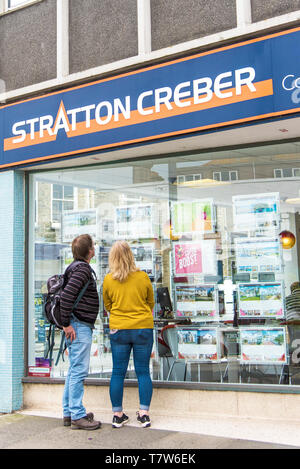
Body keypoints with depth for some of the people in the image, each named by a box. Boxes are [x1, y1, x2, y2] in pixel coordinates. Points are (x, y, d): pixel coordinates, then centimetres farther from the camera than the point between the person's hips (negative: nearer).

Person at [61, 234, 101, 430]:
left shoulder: (78, 268, 17)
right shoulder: (82, 269, -14)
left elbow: (68, 294, 22)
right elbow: (66, 296, -24)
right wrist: (67, 324, -19)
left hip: (81, 326, 10)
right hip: (79, 327, -10)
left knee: (74, 370, 14)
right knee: (79, 371, -6)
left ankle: (69, 412, 21)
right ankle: (78, 416, -1)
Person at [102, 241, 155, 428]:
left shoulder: (108, 280, -4)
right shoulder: (143, 277, -5)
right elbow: (151, 302, 9)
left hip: (118, 330, 1)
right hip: (143, 328, 0)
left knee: (118, 372, 8)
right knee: (143, 371, 7)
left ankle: (117, 415, 13)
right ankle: (144, 413, 8)